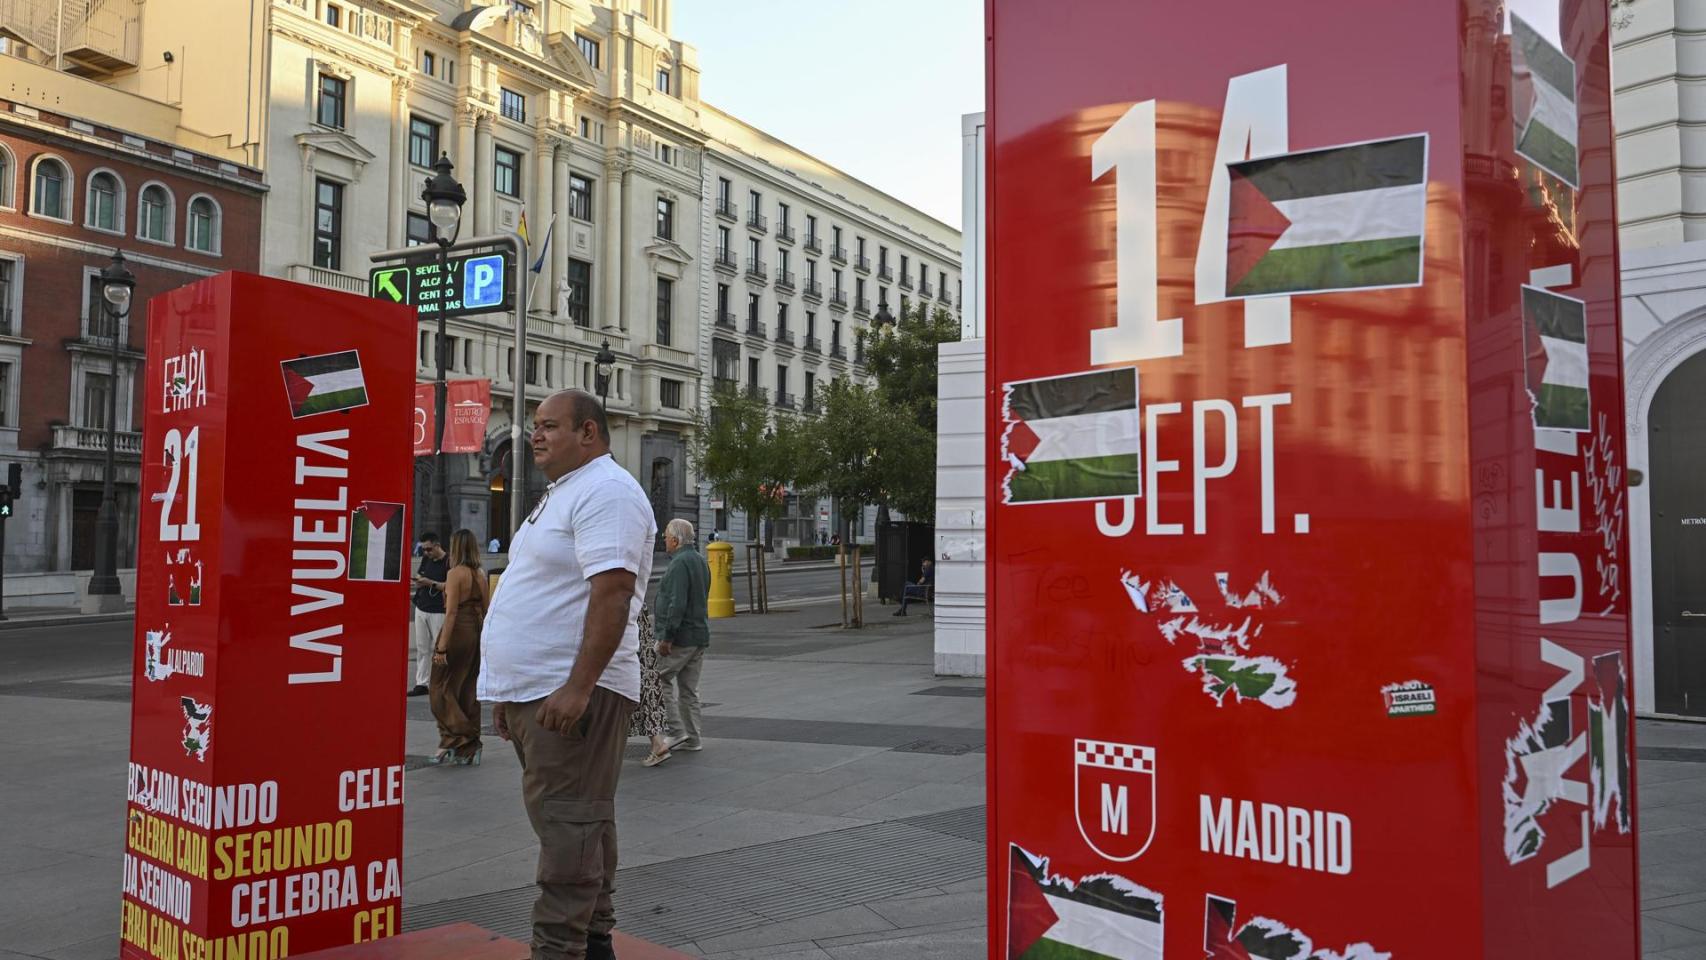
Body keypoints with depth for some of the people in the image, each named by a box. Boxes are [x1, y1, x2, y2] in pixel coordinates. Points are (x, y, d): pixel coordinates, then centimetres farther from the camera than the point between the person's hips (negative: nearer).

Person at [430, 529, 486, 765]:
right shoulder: (480, 574, 9)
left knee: (441, 688, 3)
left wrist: (441, 646, -17)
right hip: (476, 632, 7)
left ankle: (453, 739, -5)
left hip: (458, 631, -7)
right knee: (469, 690, 11)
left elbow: (451, 612, -16)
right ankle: (470, 749, 14)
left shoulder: (455, 573, -11)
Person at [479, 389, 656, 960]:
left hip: (570, 692, -10)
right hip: (536, 691, 10)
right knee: (577, 821, 15)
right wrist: (509, 690, 24)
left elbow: (612, 592, -23)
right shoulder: (562, 493, 20)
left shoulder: (605, 491, -12)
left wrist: (578, 687, -27)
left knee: (567, 823, -8)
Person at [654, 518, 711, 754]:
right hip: (700, 635, 9)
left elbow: (677, 604, -23)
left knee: (660, 681, -1)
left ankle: (677, 731, -3)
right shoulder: (701, 561, 16)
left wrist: (667, 637, -22)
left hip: (679, 637, -9)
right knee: (689, 688, 12)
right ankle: (692, 738, 14)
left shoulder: (680, 563, -15)